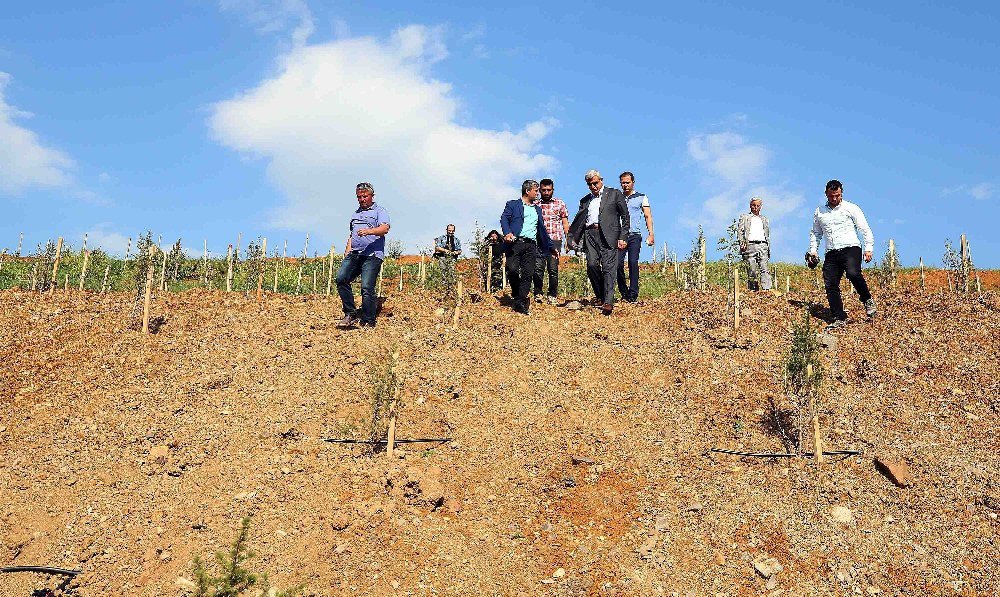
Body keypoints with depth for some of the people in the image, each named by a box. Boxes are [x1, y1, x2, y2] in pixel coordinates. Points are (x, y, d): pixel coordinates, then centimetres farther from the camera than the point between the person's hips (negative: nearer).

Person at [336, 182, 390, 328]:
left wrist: (369, 231, -30)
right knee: (341, 278, -14)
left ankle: (368, 322, -6)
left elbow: (385, 228, -12)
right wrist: (347, 253, 16)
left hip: (372, 255, -6)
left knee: (367, 287, -14)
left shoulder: (379, 211, 7)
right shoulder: (356, 213, 28)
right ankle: (350, 313, -7)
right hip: (354, 254, 6)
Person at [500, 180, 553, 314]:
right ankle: (516, 294, 8)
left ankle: (521, 303, -3)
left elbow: (541, 229, 28)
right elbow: (504, 219, -4)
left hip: (531, 245, 4)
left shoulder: (537, 209, 26)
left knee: (527, 274, -4)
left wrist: (550, 247, 25)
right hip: (515, 243, -4)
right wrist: (507, 233, -24)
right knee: (512, 270, -17)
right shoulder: (512, 205, 10)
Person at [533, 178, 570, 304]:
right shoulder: (535, 205, 12)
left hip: (555, 240, -1)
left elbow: (565, 223, 9)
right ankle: (538, 294, 6)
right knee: (538, 268, -9)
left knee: (553, 269, -2)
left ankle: (552, 296, 8)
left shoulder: (560, 203, 10)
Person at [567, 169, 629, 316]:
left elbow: (625, 217, 6)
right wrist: (573, 238, 4)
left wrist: (622, 238, -3)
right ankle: (600, 295, 11)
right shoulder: (585, 200, 23)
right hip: (590, 234, 4)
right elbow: (578, 221, 20)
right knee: (592, 265, -8)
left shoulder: (614, 194, 10)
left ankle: (608, 301, -13)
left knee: (608, 267, -10)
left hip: (608, 235, -4)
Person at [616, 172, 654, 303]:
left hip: (634, 235, -1)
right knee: (618, 263, -8)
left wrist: (650, 234, -4)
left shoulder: (641, 197, 11)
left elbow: (648, 216, 7)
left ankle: (633, 294, -8)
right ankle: (624, 293, 5)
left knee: (633, 263, -11)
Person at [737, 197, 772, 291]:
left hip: (763, 245, 2)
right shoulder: (744, 217, 15)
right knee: (752, 271, -6)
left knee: (765, 269, -13)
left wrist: (768, 248, 14)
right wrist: (742, 242, -12)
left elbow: (767, 235, 24)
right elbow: (740, 231, 5)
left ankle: (767, 289, -22)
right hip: (750, 245, -2)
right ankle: (753, 290, -2)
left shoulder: (764, 220, 25)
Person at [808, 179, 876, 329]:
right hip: (831, 254, 4)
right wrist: (813, 250, 14)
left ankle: (868, 300, -8)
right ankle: (840, 319, 1)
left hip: (851, 248, -4)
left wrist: (868, 249, -5)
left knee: (853, 273, -31)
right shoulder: (819, 212, 15)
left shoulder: (851, 208, 5)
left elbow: (865, 230, 4)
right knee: (830, 286, -6)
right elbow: (815, 233, 26)